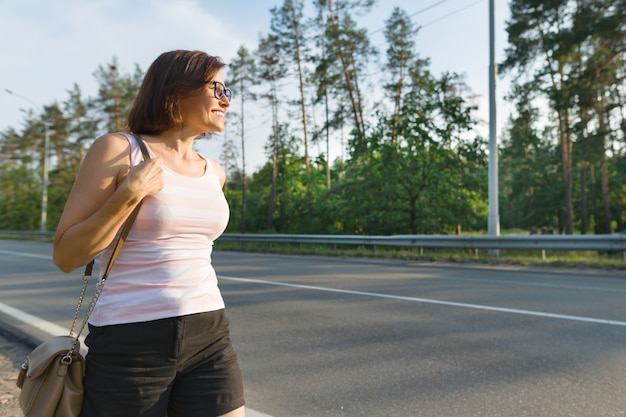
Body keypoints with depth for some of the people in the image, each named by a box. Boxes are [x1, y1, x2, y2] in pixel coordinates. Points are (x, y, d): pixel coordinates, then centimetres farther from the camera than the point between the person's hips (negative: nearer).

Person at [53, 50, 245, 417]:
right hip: (130, 344, -4)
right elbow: (66, 256, -6)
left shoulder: (214, 172, 9)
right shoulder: (118, 149, -6)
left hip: (209, 339, 5)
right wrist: (129, 194, -16)